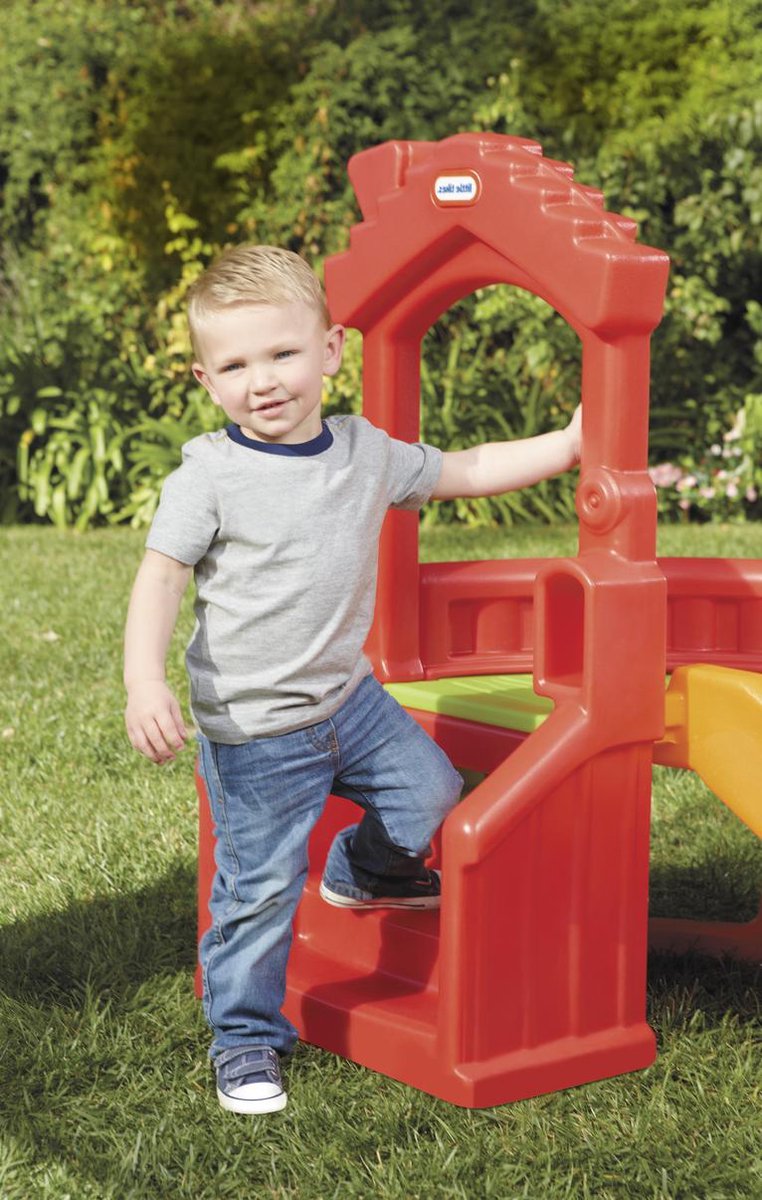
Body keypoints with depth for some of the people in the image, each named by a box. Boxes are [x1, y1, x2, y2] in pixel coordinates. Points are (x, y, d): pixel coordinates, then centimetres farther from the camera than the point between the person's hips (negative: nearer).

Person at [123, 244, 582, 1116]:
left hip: (348, 695, 6)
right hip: (253, 727, -5)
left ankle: (366, 873, 46)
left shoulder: (367, 453, 1)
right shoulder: (209, 475, -15)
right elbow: (161, 579, -18)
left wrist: (568, 443, 10)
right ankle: (245, 1039, 19)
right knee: (260, 886, 0)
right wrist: (144, 684, -30)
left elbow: (467, 472, 13)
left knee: (430, 791, 16)